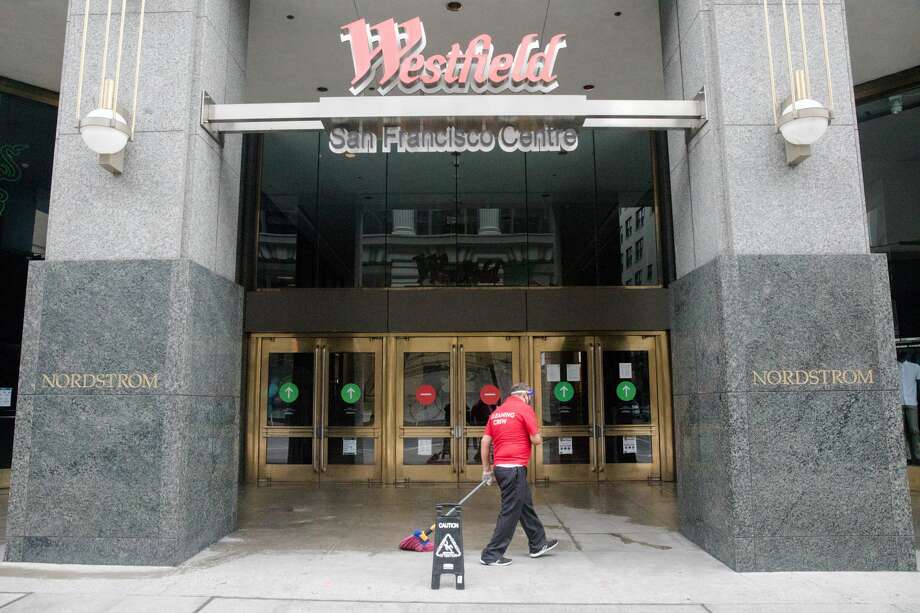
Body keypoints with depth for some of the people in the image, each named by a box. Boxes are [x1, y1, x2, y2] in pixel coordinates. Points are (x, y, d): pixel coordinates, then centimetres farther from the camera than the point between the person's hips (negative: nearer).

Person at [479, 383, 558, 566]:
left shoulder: (496, 412, 12)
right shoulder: (525, 409, -8)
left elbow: (485, 442, 9)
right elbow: (536, 439, -11)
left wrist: (486, 469, 14)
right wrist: (539, 439, 13)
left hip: (500, 467, 8)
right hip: (514, 468, -8)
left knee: (525, 506, 21)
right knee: (510, 512, 0)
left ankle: (538, 544, 34)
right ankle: (491, 555, 3)